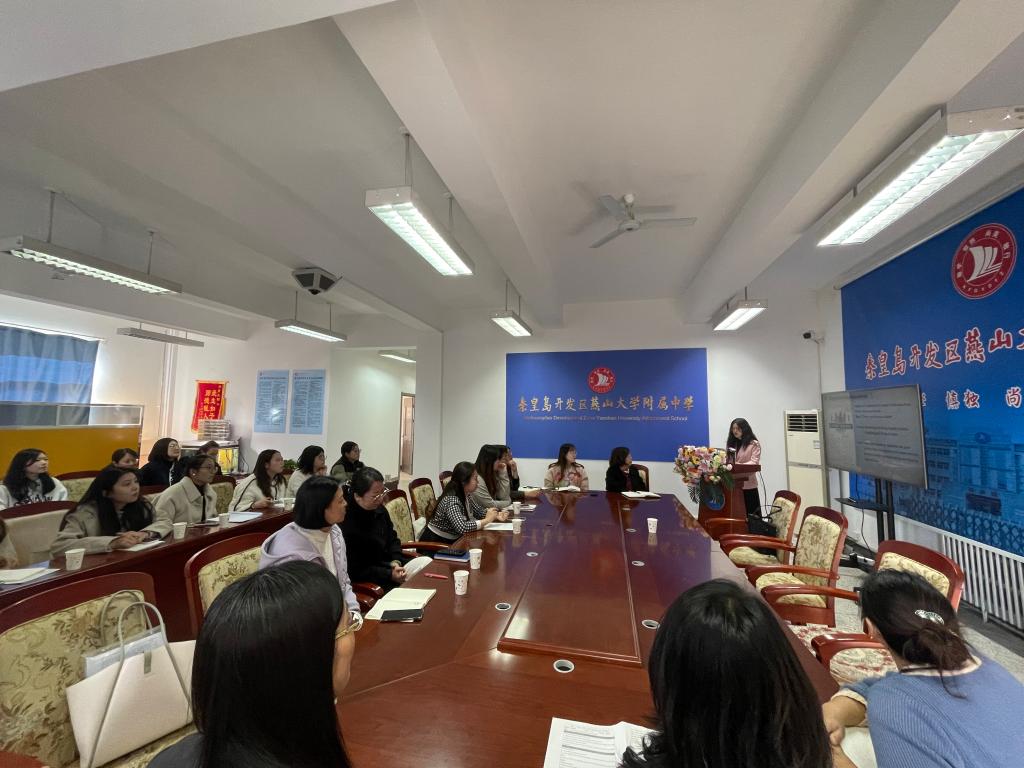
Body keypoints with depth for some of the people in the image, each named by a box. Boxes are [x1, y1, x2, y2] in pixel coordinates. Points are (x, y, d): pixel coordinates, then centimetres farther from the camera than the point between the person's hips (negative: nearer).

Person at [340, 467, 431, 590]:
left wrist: (396, 562, -5)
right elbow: (355, 571, -20)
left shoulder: (379, 509, 0)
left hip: (391, 564, 8)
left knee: (427, 562, -2)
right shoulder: (346, 524, -26)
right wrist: (389, 575, -25)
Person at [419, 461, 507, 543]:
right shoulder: (451, 500, -27)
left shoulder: (466, 495, -4)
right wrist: (487, 520, -26)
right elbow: (462, 527, -37)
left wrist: (496, 515, -7)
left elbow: (479, 511, 10)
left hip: (452, 540, 7)